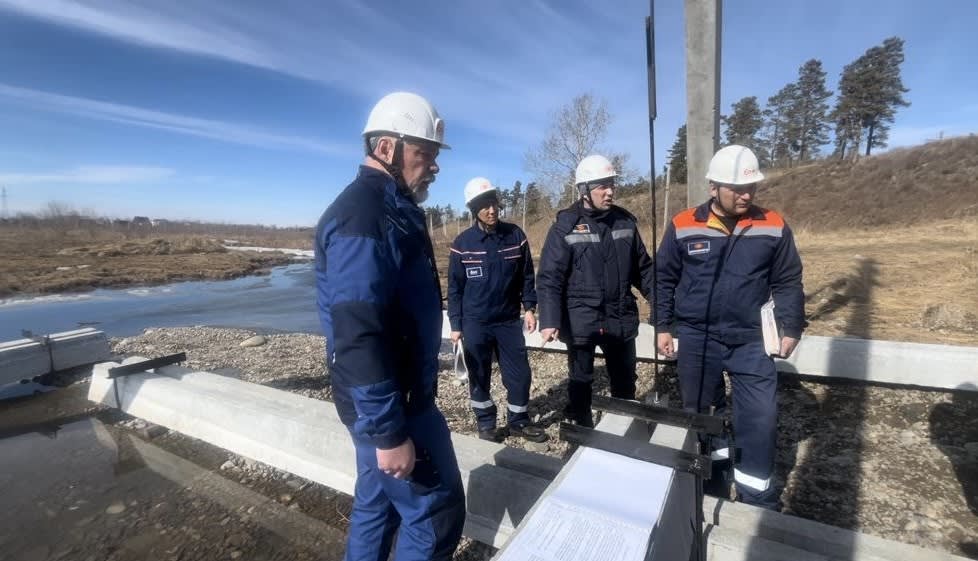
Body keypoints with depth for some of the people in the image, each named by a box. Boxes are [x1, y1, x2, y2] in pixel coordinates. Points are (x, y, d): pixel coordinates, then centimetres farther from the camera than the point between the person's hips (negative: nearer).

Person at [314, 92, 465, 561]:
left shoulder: (390, 209, 11)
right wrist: (388, 431, -23)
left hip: (394, 395, 10)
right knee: (436, 512, 6)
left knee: (378, 503, 23)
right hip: (388, 404, -10)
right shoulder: (362, 217, -21)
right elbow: (357, 335, -28)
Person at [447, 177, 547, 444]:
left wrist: (529, 307, -1)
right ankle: (486, 423, 30)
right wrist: (456, 325, -1)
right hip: (475, 323, -1)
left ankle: (518, 421, 29)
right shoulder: (462, 243, -6)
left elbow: (526, 275, 6)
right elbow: (455, 287, -1)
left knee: (519, 373, 7)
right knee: (479, 376, 10)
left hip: (509, 320, 2)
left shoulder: (515, 235, -2)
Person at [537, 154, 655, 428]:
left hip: (621, 319, 5)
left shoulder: (625, 221, 4)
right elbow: (549, 279, -14)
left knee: (625, 382, 19)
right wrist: (550, 320, -23)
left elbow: (643, 269, 12)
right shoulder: (565, 226, -10)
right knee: (581, 381, 14)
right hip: (581, 321, -4)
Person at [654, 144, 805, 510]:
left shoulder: (773, 227, -2)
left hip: (750, 339, 1)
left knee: (760, 413, 3)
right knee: (701, 409, 14)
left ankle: (755, 491, 23)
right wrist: (662, 326, 1)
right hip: (696, 338, 0)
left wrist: (791, 328, 4)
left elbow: (788, 282, 8)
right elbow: (664, 279, 1)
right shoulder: (683, 227, -5)